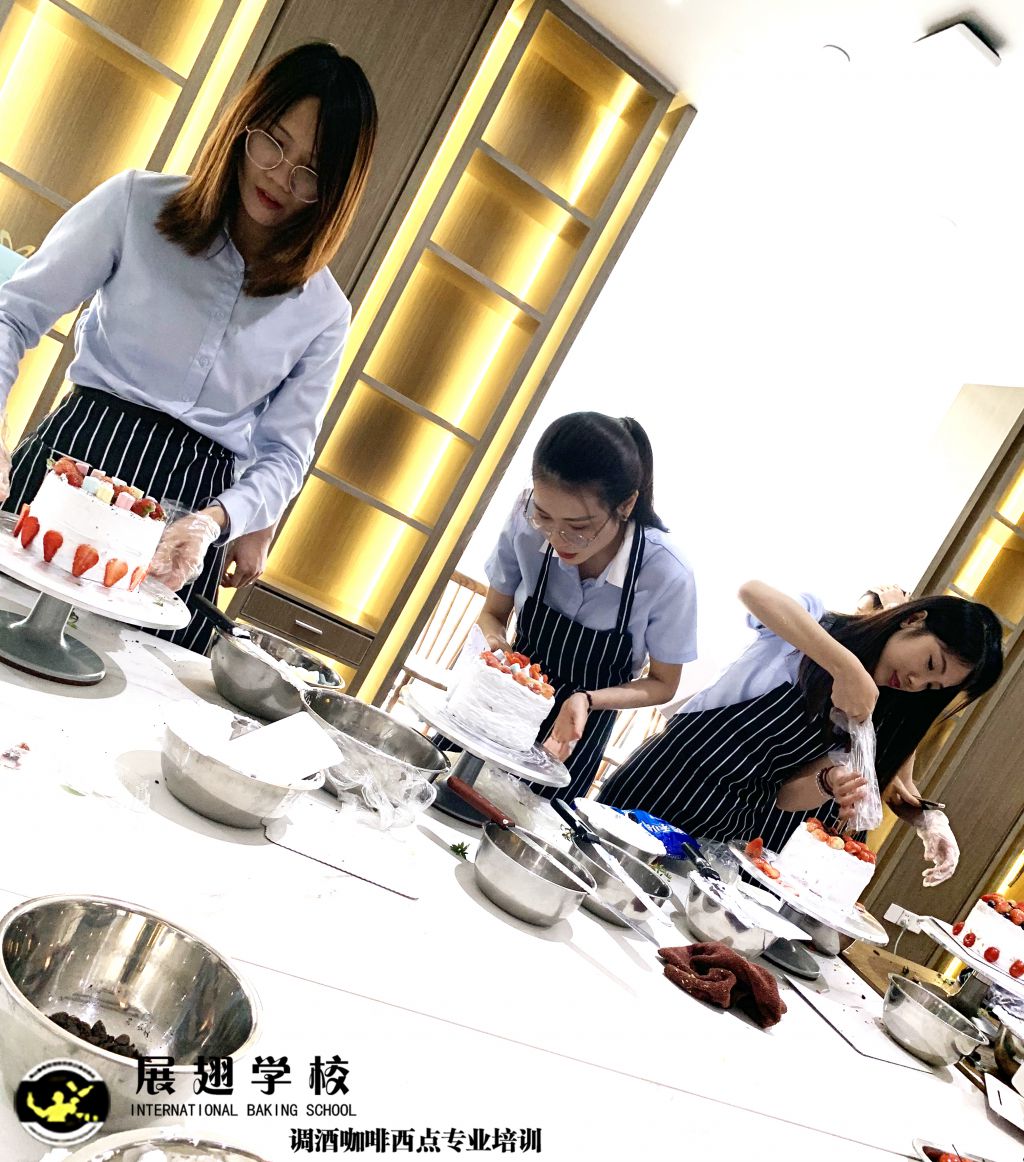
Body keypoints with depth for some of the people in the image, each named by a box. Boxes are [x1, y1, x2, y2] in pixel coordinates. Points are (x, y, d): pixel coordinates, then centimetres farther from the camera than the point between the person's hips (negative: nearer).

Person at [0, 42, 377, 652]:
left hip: (196, 507, 1)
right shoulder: (136, 202, 1)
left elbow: (284, 452, 4)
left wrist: (214, 521, -13)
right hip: (75, 459, 0)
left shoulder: (324, 312, 4)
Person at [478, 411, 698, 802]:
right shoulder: (527, 520, -23)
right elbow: (493, 612, -5)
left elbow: (662, 684, -10)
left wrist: (587, 700, -28)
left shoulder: (667, 575, -28)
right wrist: (497, 644, -28)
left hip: (575, 732, -2)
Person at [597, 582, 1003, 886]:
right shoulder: (818, 625, -8)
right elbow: (754, 591, -32)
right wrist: (847, 667, -37)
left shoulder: (887, 724, 3)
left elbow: (786, 796, -4)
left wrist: (831, 782, -25)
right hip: (668, 779, -4)